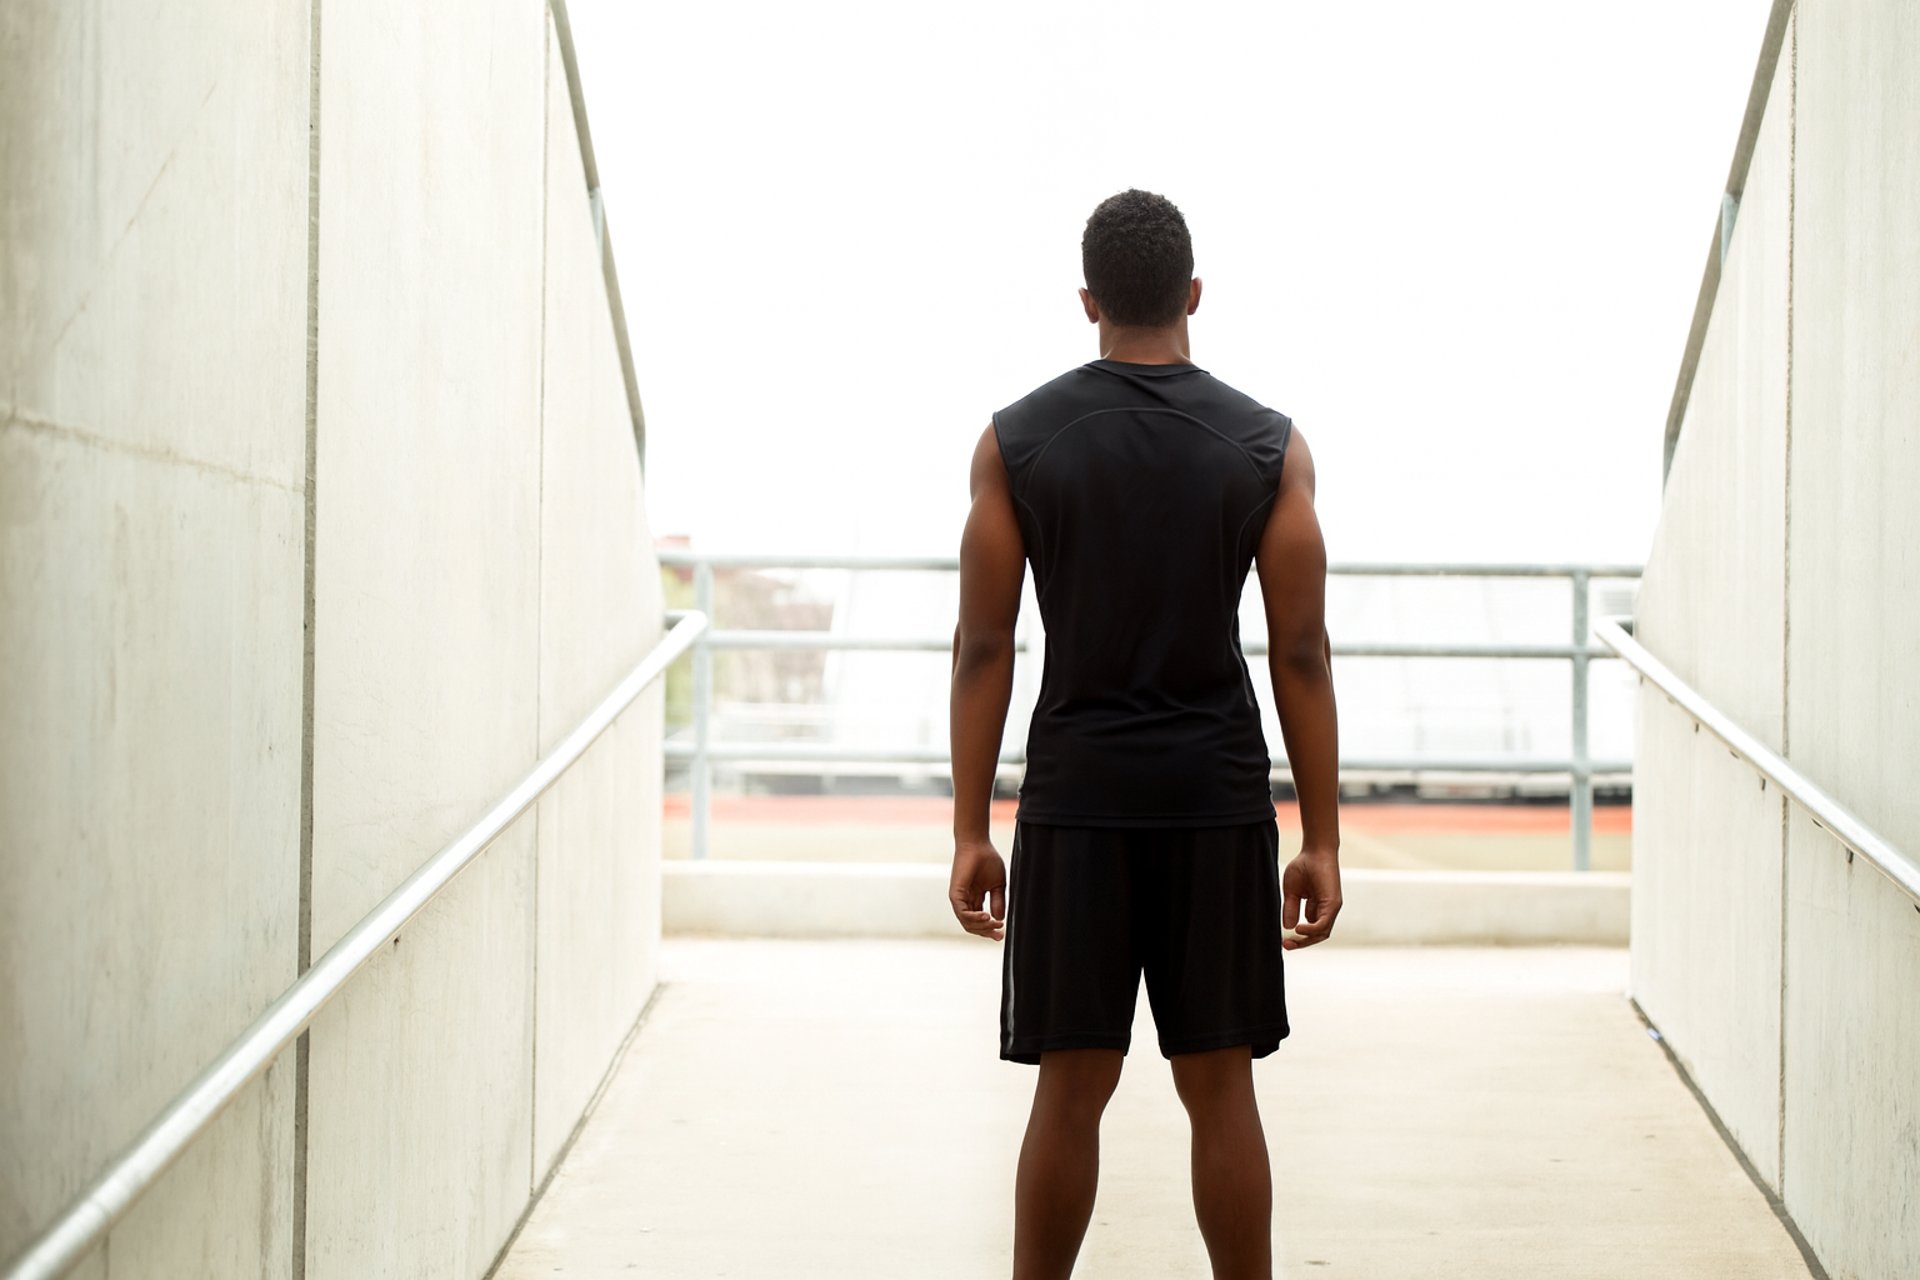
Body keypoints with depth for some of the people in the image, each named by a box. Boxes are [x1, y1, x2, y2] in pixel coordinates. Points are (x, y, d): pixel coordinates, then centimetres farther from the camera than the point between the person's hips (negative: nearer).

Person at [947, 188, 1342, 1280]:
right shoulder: (1270, 445, 0)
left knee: (1071, 1088, 7)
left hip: (1077, 796, 0)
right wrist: (1321, 840, 3)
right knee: (1221, 1088, 7)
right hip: (1218, 796, 0)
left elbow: (984, 646, -1)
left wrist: (972, 832, 3)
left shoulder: (1016, 441, 0)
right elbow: (1302, 654, -2)